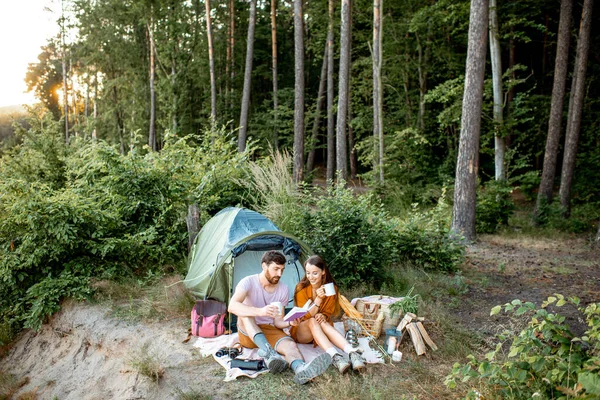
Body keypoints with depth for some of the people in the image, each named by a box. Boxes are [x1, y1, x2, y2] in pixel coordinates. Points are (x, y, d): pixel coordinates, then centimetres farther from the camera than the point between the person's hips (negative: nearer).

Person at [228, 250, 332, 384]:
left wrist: (289, 322, -23)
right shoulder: (248, 282, -14)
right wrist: (260, 311, -48)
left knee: (290, 344, -31)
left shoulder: (283, 290, -2)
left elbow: (277, 322, 1)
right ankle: (268, 352, -50)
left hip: (270, 330, 2)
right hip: (248, 333, -2)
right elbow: (232, 306, -32)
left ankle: (301, 370, -66)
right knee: (245, 311, -34)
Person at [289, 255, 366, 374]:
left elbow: (328, 313, 2)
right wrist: (318, 299, -31)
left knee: (322, 321, -35)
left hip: (321, 330, 1)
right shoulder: (301, 289, -15)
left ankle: (352, 352, -53)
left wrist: (323, 316, -24)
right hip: (302, 332, -1)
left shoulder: (331, 288, -8)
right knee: (313, 321, -36)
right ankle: (334, 356, -54)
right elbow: (304, 317, -17)